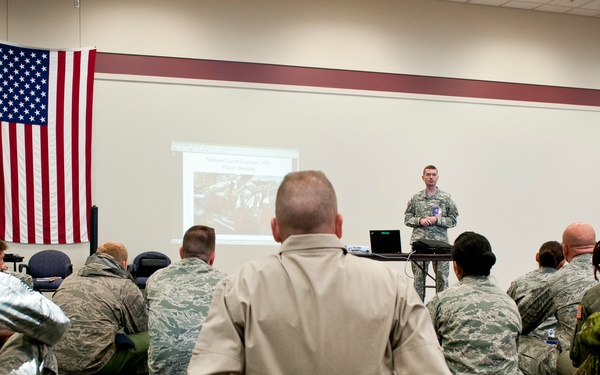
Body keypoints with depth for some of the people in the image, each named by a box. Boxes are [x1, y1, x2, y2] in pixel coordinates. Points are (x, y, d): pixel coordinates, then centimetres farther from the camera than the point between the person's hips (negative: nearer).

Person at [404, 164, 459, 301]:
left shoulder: (446, 198, 7)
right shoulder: (415, 198, 10)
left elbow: (453, 220, 5)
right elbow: (407, 219, 11)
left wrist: (437, 220, -10)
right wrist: (420, 220, -7)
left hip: (440, 241, 0)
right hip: (419, 242, 1)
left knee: (442, 276, 0)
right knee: (419, 276, 2)